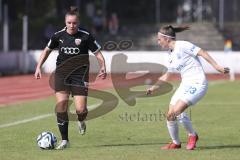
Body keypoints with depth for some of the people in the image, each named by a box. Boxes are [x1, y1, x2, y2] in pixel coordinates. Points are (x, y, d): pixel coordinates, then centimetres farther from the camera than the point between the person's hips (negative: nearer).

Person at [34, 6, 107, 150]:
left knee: (81, 109, -10)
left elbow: (98, 52, -1)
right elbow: (47, 50, 17)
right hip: (62, 73, 2)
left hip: (80, 75, -2)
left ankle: (81, 121, 30)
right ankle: (64, 140, 0)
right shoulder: (59, 35, 1)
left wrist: (103, 67, -18)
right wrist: (39, 67, 10)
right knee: (61, 107, -11)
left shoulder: (86, 36, -8)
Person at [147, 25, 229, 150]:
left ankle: (192, 135, -1)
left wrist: (217, 67, -20)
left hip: (197, 84, -9)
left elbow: (202, 53, -14)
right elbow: (166, 76, 26)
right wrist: (153, 88, 19)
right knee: (170, 116, 1)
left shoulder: (182, 46, -11)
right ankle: (175, 143, 19)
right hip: (185, 85, 9)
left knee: (177, 111, -23)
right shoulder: (171, 54, 15)